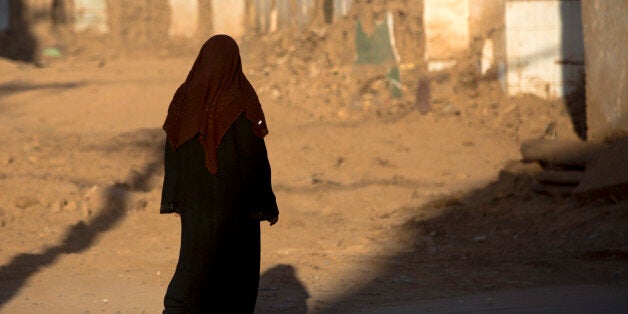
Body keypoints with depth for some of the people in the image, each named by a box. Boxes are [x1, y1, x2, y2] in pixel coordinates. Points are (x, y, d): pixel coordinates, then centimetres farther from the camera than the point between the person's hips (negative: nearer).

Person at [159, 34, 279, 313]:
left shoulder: (184, 98, -1)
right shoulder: (239, 103, -15)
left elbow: (172, 152, 4)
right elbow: (255, 156, -14)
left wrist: (174, 199, 12)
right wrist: (268, 205, -5)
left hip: (195, 197, 4)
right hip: (234, 197, -4)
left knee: (197, 262, 10)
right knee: (238, 263, 12)